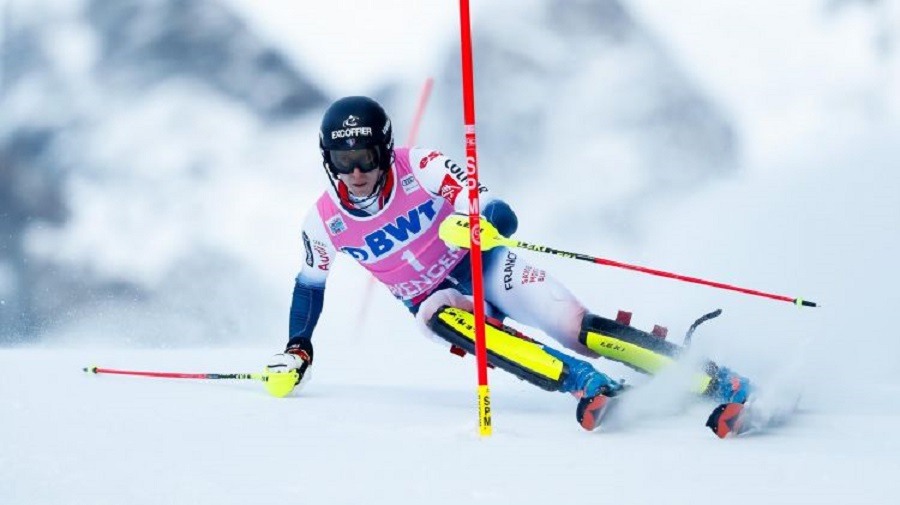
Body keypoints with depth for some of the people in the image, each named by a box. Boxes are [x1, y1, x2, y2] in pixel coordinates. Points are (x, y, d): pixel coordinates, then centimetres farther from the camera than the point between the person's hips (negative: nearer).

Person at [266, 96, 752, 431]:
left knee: (572, 324, -24)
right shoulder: (324, 221, -9)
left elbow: (501, 215, -24)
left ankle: (713, 380, -22)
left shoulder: (421, 168, -19)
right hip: (440, 300, 2)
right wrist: (296, 351, 11)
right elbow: (310, 284, 12)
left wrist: (482, 224, -47)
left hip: (486, 266, -2)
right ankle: (589, 385, -44)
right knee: (438, 315, -35)